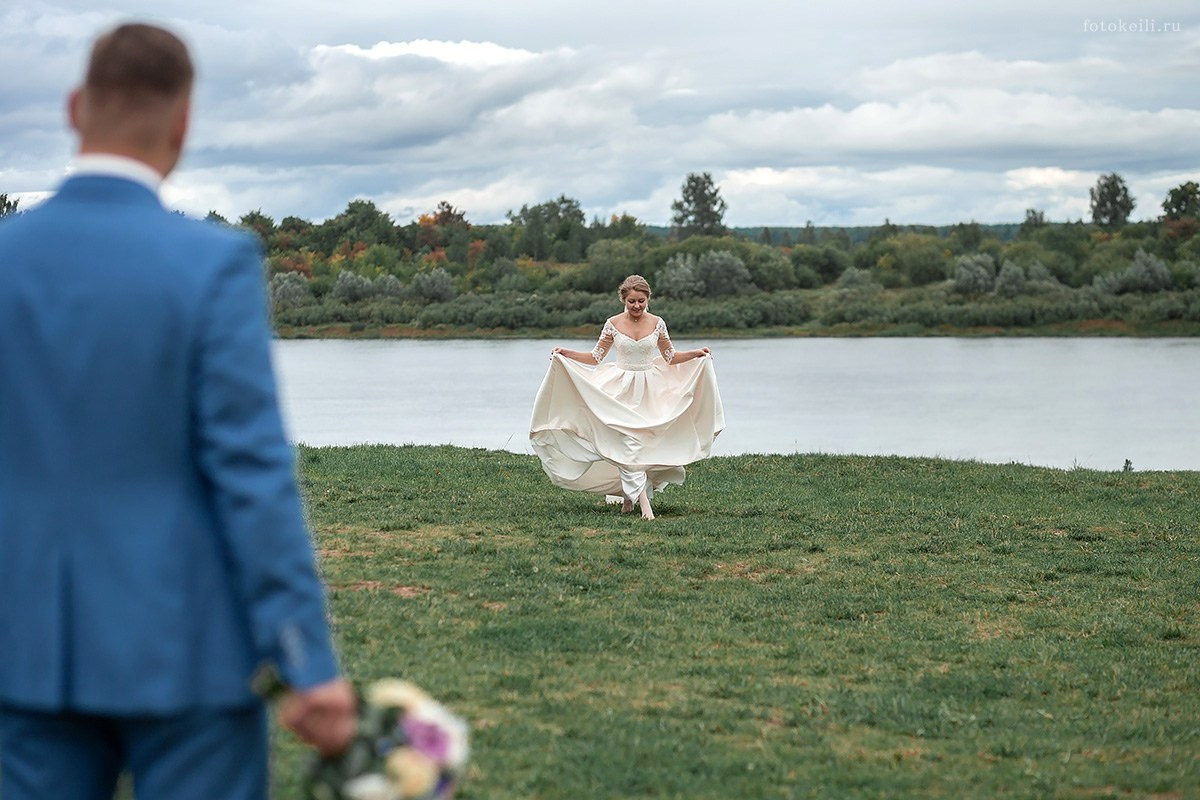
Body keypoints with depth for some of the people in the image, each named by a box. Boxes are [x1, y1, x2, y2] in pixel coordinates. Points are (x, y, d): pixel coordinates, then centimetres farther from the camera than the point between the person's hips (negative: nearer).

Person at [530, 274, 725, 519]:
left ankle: (629, 494, 22)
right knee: (628, 444, -15)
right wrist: (566, 353, -6)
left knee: (649, 443, 2)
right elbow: (595, 357, 5)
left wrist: (695, 354, 0)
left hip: (650, 391, 2)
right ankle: (643, 500, -19)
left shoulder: (657, 323, 1)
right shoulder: (613, 324, -3)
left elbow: (670, 357, 12)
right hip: (622, 391, -2)